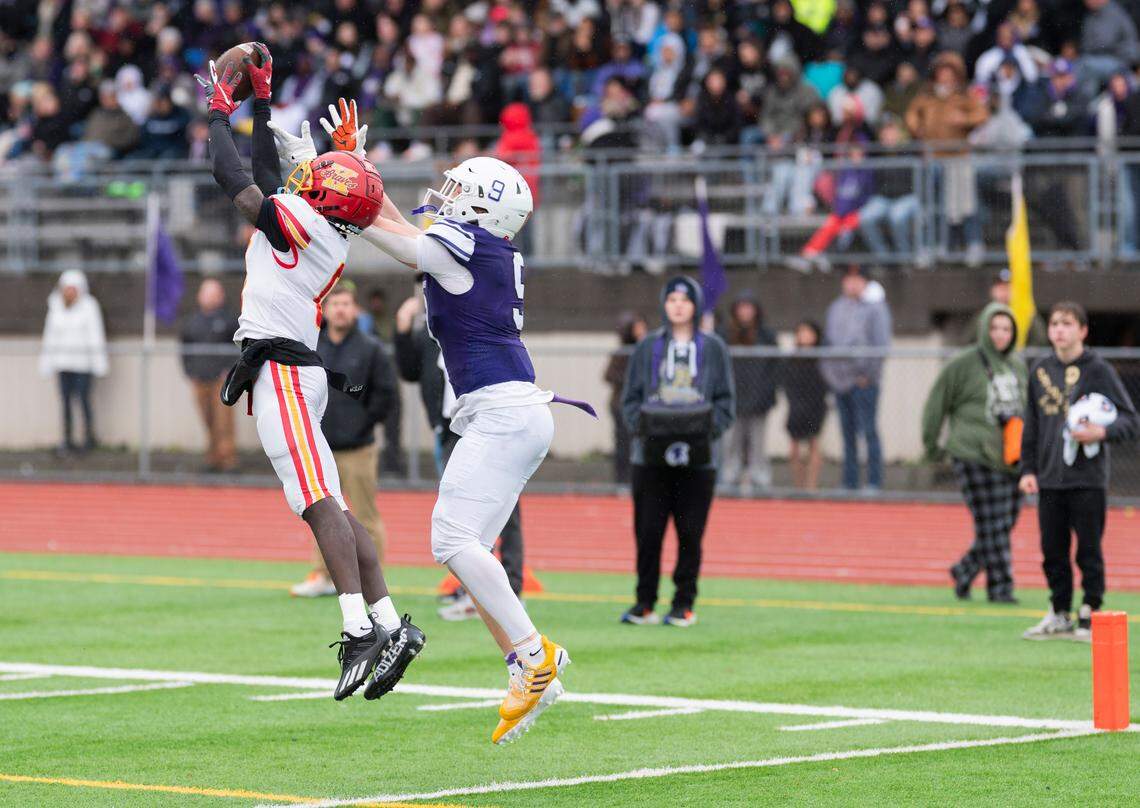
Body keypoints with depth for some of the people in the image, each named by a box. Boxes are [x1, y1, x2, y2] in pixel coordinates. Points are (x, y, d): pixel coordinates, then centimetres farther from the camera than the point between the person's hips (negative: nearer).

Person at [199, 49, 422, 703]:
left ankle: (360, 630, -24)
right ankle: (390, 624, 4)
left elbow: (233, 176, -4)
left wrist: (220, 112, 11)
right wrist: (261, 100, 35)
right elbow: (269, 174, 31)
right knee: (332, 506, 7)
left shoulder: (298, 222, -8)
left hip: (282, 371, -10)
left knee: (322, 504, -16)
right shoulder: (329, 242, 17)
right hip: (299, 372, 10)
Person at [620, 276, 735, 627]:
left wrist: (708, 433, -8)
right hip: (651, 455, 0)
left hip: (699, 457, 0)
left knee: (691, 532, -1)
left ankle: (684, 604, 7)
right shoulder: (647, 347, 8)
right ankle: (644, 603, 6)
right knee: (648, 531, -2)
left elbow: (725, 400, 6)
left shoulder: (713, 348, 7)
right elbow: (631, 398, 8)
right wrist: (641, 430, -8)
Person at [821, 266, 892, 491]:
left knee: (869, 430, -8)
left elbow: (881, 343, -9)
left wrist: (868, 373, -12)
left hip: (863, 381, -7)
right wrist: (826, 370, 13)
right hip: (840, 380, 7)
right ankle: (849, 483, 12)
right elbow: (828, 339, 23)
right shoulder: (836, 307, 17)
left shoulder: (874, 307, -4)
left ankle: (874, 483, -7)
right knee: (848, 433, 9)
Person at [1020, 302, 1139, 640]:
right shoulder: (1040, 371, 11)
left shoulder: (1098, 371, -4)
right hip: (1049, 479, 5)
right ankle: (1059, 615, 19)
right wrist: (1028, 469, 11)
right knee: (1053, 551, 9)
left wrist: (1102, 432, -22)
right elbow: (1031, 425, 17)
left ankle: (1090, 616, 6)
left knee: (1089, 551, -1)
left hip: (1088, 478, -5)